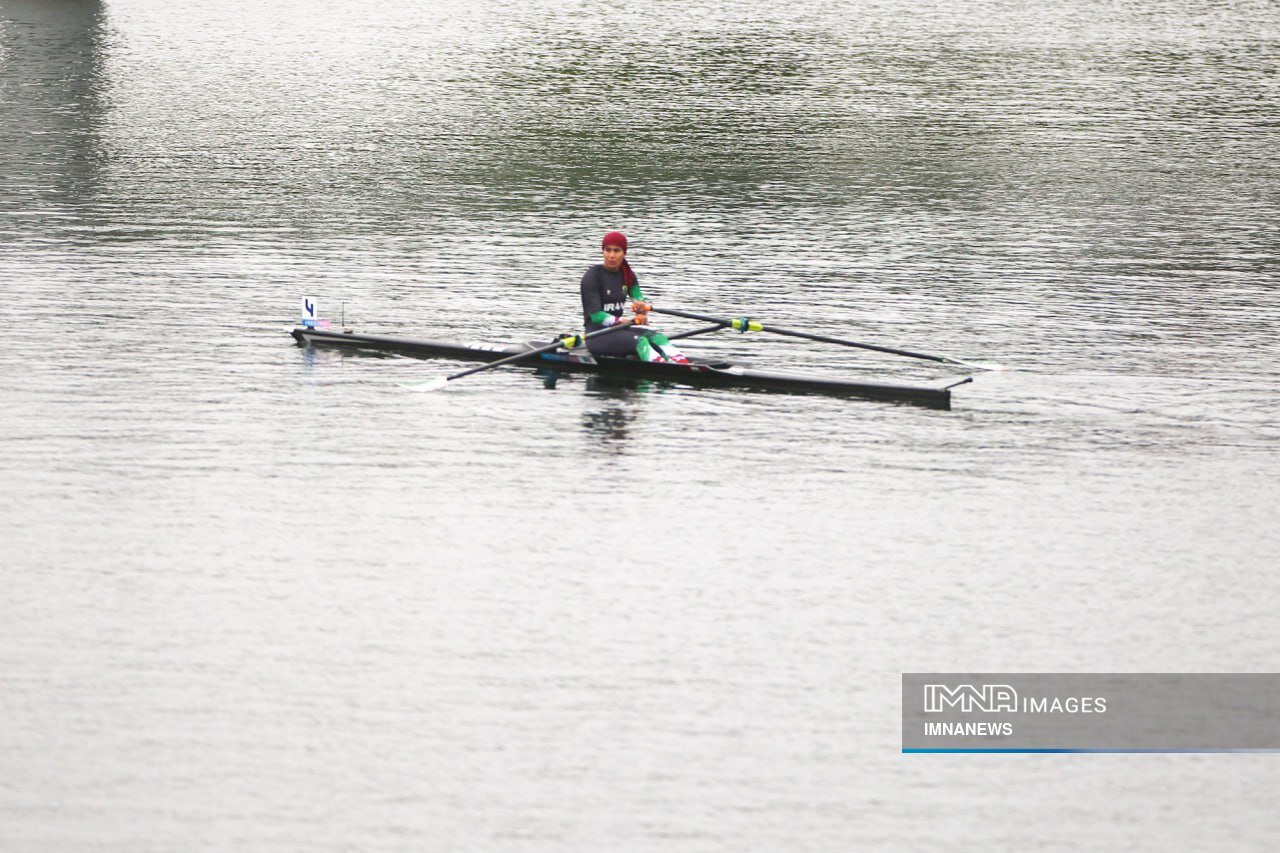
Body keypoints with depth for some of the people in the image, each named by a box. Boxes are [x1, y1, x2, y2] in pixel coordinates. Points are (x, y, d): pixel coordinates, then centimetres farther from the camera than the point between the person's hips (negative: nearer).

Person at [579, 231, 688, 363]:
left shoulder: (627, 275, 11)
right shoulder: (592, 277, -10)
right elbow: (596, 315, -16)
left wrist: (642, 308, -20)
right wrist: (631, 322, -20)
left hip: (618, 330, 6)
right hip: (597, 336, -6)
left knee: (658, 337, -21)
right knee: (639, 341, -31)